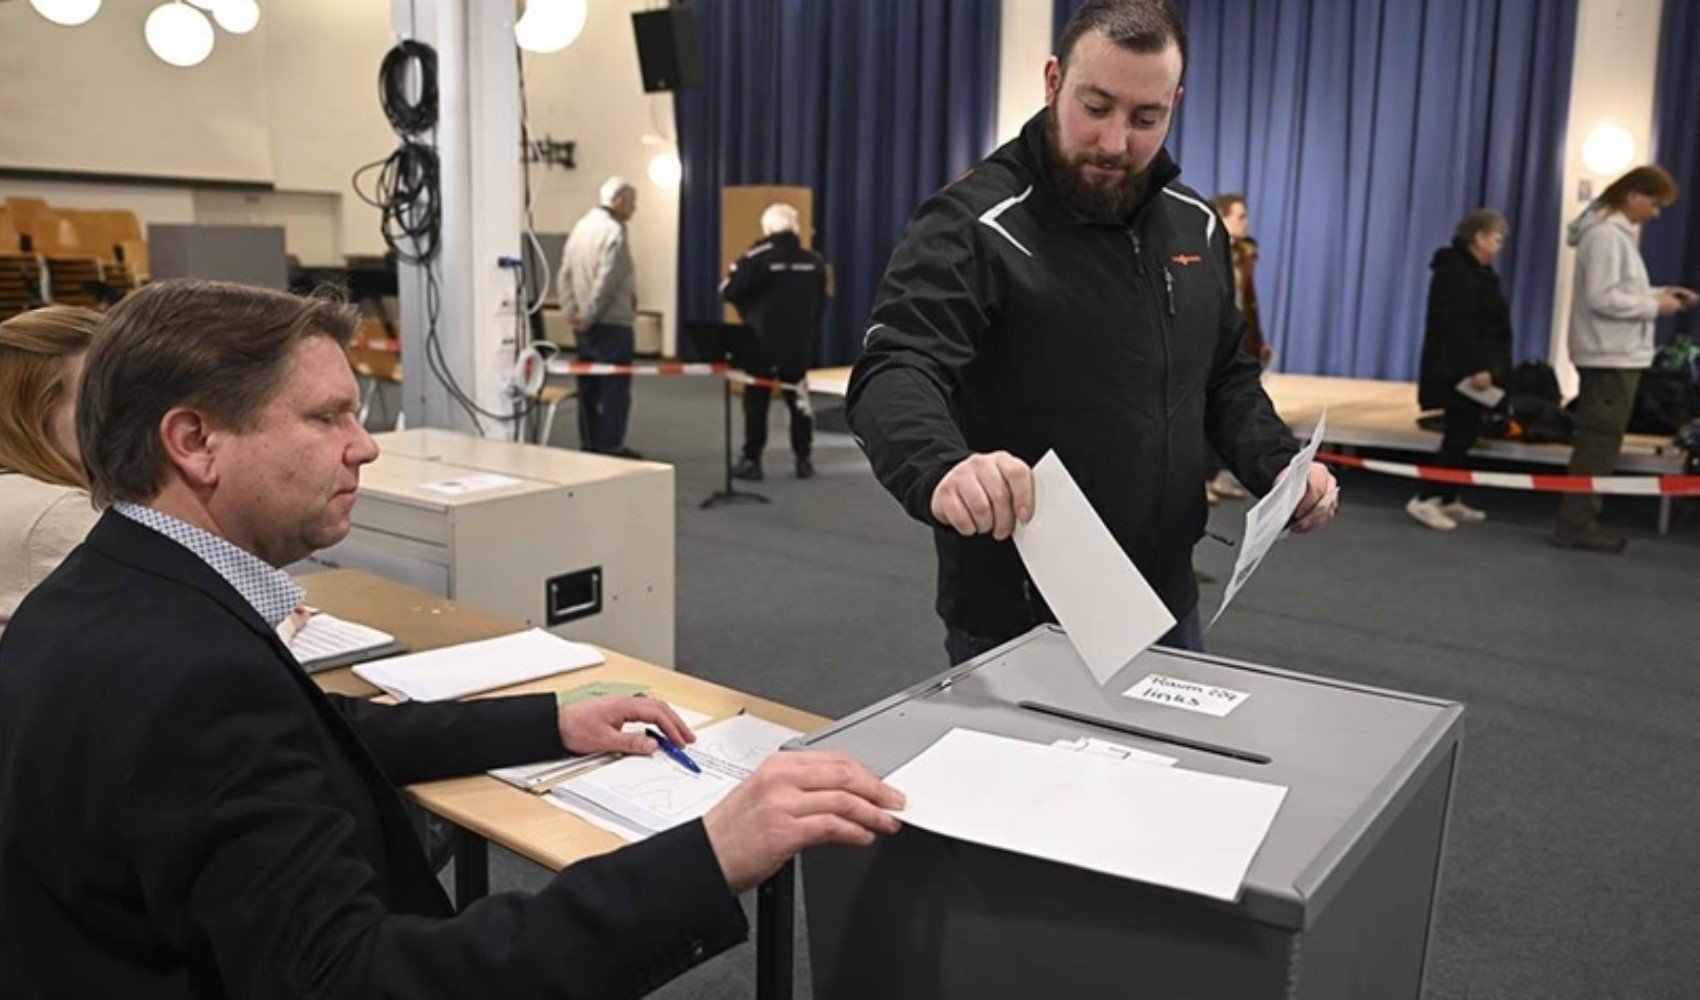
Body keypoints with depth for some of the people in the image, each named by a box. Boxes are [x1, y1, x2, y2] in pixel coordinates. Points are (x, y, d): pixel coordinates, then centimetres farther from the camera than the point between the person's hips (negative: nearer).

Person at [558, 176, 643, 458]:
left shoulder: (581, 226, 11)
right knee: (615, 388, -2)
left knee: (589, 388, 13)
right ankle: (611, 447, 0)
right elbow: (606, 281, -20)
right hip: (612, 323, -8)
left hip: (586, 325, 8)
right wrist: (587, 315, -13)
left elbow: (564, 274, 9)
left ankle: (589, 446, 19)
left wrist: (571, 312, 6)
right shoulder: (614, 231, -14)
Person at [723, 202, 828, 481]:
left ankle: (752, 461, 7)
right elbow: (820, 300, 10)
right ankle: (803, 460, 17)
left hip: (762, 343, -4)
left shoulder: (756, 257, -13)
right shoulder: (814, 261, 1)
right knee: (799, 401, 14)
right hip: (800, 345, 4)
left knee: (756, 402, 6)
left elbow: (729, 291, -11)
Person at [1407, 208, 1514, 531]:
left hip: (1467, 368, 10)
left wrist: (1484, 366, 20)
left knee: (1461, 435, 11)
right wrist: (1476, 367, -26)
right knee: (1461, 436, -11)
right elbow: (1457, 326, -23)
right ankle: (1424, 500, -10)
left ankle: (1450, 500, 16)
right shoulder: (1456, 272, -15)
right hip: (1459, 371, -10)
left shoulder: (1475, 271, 18)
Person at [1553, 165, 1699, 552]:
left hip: (1613, 353, 10)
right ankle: (1575, 524, -2)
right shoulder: (1607, 234, -16)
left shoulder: (1615, 232, 15)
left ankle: (1582, 516, 18)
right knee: (1599, 442, -7)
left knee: (1597, 441, 13)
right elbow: (1601, 298, -21)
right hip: (1611, 355, -10)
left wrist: (1658, 293, 8)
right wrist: (1654, 307, -13)